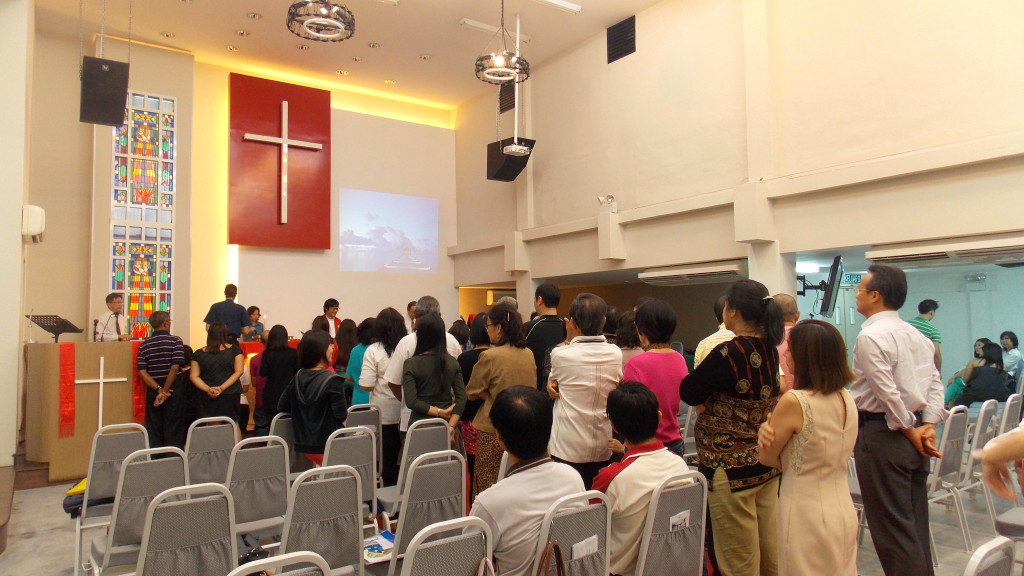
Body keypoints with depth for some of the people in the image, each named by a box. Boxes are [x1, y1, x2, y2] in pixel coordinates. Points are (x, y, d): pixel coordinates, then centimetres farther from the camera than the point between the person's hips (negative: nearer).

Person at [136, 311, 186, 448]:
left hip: (152, 391, 4)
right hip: (173, 390, -4)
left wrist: (159, 389, -8)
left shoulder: (144, 345, 5)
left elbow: (142, 372, -4)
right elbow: (175, 368, -17)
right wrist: (165, 391, -11)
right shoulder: (175, 341, -8)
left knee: (153, 431, 11)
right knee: (173, 431, 3)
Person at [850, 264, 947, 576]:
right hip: (914, 435, 9)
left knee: (891, 527, 0)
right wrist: (927, 426, 3)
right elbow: (935, 383, 9)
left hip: (882, 433, -9)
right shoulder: (917, 335, 12)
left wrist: (909, 429, -8)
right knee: (916, 523, 17)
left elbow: (887, 392, -19)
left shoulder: (870, 335, -16)